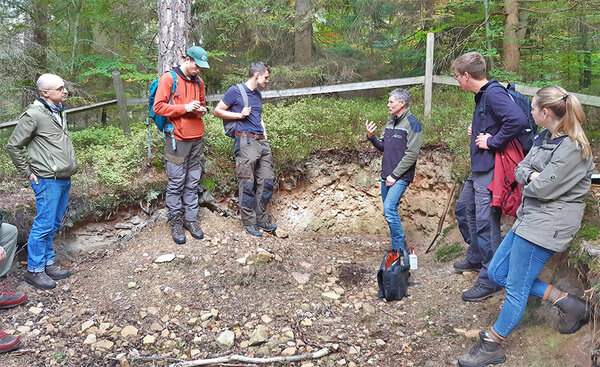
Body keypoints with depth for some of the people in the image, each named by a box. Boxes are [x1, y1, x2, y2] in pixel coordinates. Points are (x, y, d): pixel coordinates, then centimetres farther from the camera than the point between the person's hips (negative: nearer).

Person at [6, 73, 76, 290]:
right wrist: (28, 173, -7)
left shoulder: (58, 112, 13)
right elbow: (13, 146, -9)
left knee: (54, 224, 15)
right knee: (44, 225, -2)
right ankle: (34, 270, 10)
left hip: (64, 179, 8)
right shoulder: (34, 115, -13)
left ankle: (48, 264, 26)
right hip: (48, 180, -8)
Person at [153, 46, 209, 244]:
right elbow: (159, 107, -9)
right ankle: (176, 222, 10)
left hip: (197, 139, 6)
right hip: (177, 140, -6)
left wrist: (201, 110, 5)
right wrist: (184, 108, -16)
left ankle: (191, 219, 18)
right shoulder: (169, 79, -4)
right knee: (176, 183, -1)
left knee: (193, 182, 9)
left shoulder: (199, 81, 15)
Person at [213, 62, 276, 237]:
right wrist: (240, 115, -9)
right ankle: (249, 223, 7)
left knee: (267, 181, 6)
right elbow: (217, 111, 0)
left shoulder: (258, 94, 20)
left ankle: (262, 218, 18)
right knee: (248, 184, -3)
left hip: (262, 142, 7)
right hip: (246, 142, -7)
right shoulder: (235, 91, -2)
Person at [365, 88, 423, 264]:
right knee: (388, 212, 11)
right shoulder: (390, 121, 15)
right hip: (386, 176, 8)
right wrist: (371, 137, -1)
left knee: (390, 209, -19)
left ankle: (401, 248, -7)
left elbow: (412, 154, -15)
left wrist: (394, 175, -16)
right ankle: (397, 249, 22)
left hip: (400, 177, -8)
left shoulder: (412, 123, -10)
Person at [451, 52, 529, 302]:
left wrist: (491, 142, -22)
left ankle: (490, 280, 7)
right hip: (479, 169, 11)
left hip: (491, 171, -11)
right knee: (463, 209, 22)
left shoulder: (494, 94, -19)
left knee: (486, 223, -5)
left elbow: (518, 121, -33)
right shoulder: (482, 94, 12)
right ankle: (476, 258, 39)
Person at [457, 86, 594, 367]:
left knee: (516, 288, 1)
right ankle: (568, 304, 20)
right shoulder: (545, 137, 9)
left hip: (545, 226, -10)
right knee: (497, 273, 15)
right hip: (529, 217, 10)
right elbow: (520, 170, 7)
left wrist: (529, 180, -2)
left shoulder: (572, 149, -20)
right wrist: (532, 176, -14)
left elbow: (543, 188, -23)